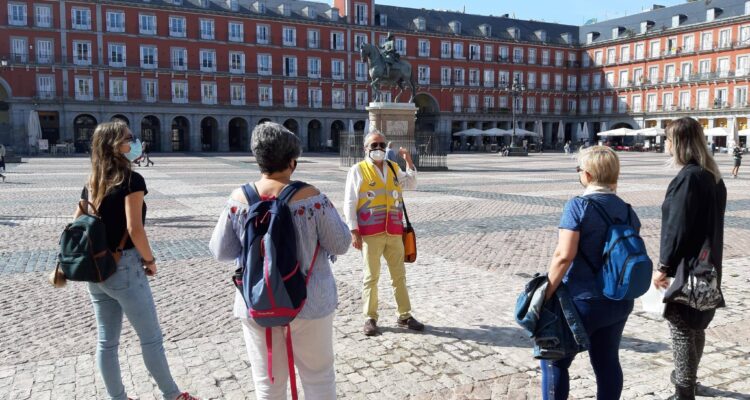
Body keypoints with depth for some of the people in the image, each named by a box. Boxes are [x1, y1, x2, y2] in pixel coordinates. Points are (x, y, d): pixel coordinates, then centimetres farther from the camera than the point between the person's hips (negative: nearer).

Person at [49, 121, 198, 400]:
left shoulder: (91, 184, 7)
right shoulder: (132, 180, -15)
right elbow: (134, 229, -21)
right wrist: (150, 259, -8)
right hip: (124, 268, -7)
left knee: (106, 340, 15)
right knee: (151, 337, 7)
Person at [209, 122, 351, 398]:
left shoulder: (239, 199, -9)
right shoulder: (309, 196, -16)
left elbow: (221, 251, -1)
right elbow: (340, 244, -11)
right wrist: (325, 210, 6)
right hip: (308, 302, -2)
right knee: (318, 376, 17)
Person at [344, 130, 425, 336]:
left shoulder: (394, 168, 13)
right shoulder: (358, 170, -2)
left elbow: (411, 184, 25)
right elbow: (349, 203, -4)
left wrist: (409, 161, 10)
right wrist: (354, 232, -10)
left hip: (394, 233, 5)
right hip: (370, 234, -5)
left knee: (399, 275, 12)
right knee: (371, 277, 3)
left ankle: (404, 316, 23)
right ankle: (370, 318, 14)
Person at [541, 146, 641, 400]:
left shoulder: (578, 206, -16)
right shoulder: (627, 209, 4)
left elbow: (564, 255, -21)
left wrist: (548, 291, -13)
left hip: (583, 301, -7)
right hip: (620, 302, 7)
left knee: (555, 359, 7)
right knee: (607, 362, 16)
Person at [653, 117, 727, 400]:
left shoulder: (688, 178, -20)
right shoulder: (713, 176, 9)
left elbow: (677, 227, -23)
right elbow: (711, 222, 15)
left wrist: (664, 266, -17)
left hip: (686, 270, -10)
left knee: (681, 328, 0)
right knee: (696, 326, 22)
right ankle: (688, 377, 39)